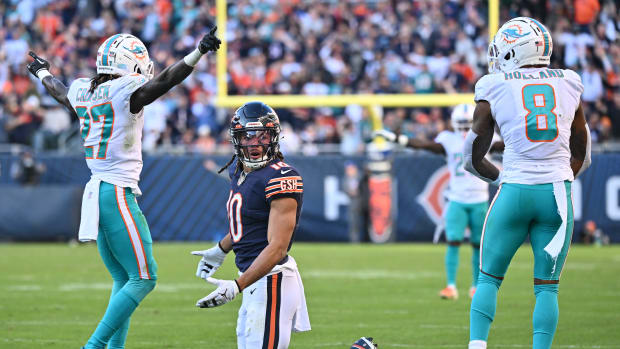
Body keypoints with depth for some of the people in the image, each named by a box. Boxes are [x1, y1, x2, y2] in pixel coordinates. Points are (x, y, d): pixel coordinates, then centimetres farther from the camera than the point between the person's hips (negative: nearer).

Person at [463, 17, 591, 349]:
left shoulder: (494, 88, 1)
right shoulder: (568, 84, 9)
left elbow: (474, 157, 9)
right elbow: (581, 156, 18)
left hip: (515, 192, -2)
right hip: (558, 192, 2)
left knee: (488, 278, 11)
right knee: (547, 286, 9)